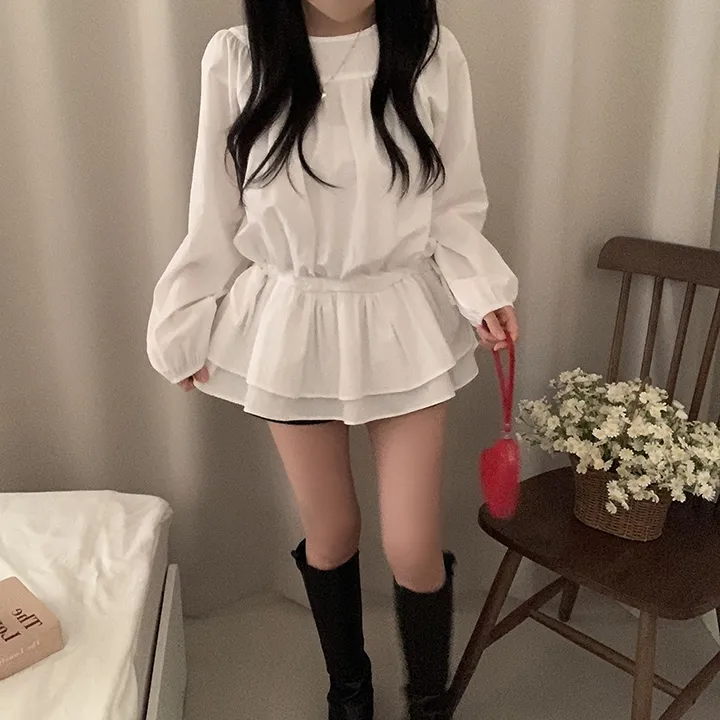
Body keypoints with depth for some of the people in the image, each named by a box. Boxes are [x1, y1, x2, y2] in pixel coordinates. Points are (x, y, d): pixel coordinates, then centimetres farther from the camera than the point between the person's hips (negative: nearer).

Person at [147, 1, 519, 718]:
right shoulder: (236, 58, -8)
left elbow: (455, 208, 1)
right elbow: (218, 215, 1)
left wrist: (483, 294, -14)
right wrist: (188, 324, 7)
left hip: (402, 324, 0)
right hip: (291, 328, 1)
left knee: (413, 545, 4)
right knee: (330, 530, 15)